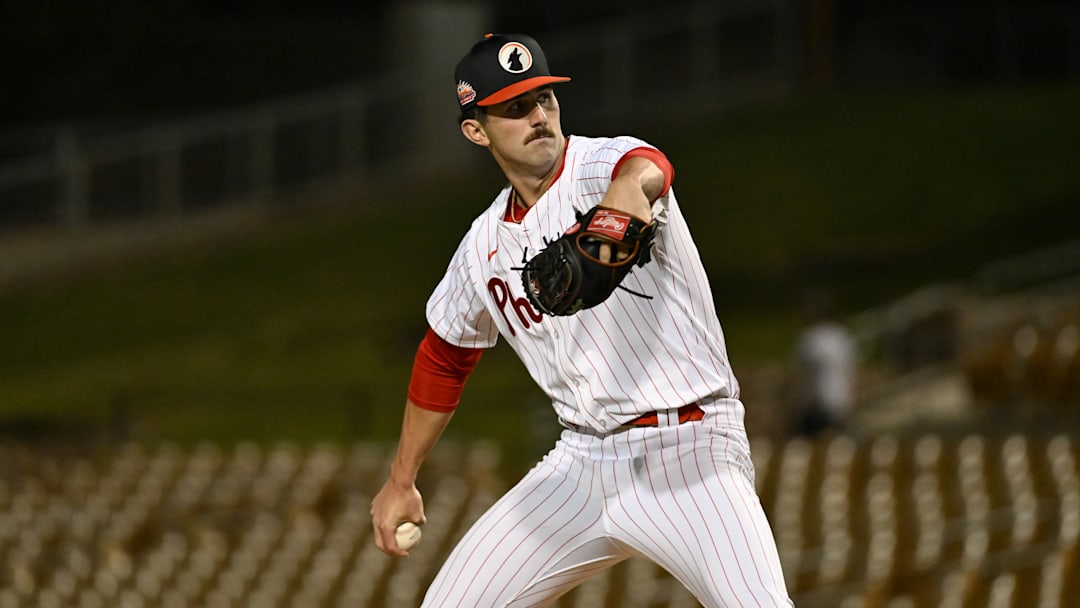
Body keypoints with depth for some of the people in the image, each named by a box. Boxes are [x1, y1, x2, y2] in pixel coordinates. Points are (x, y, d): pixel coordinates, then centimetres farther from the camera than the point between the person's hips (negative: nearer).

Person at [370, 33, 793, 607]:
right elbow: (444, 357, 25)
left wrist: (629, 194, -62)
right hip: (584, 460, 6)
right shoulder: (485, 246, 8)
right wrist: (401, 481, 28)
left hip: (689, 451, -6)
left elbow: (646, 171, -37)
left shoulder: (600, 165, -10)